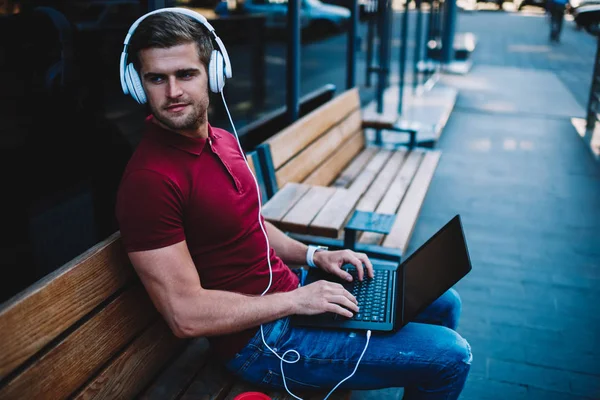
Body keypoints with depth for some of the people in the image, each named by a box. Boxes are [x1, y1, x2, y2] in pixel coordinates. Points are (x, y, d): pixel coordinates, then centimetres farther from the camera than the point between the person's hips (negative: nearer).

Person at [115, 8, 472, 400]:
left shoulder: (223, 140, 4)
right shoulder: (149, 179, -24)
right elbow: (186, 315, -24)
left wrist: (314, 255, 3)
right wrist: (297, 300, -19)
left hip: (290, 286, 9)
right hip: (259, 338, -8)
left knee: (443, 303, 18)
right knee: (451, 356, -8)